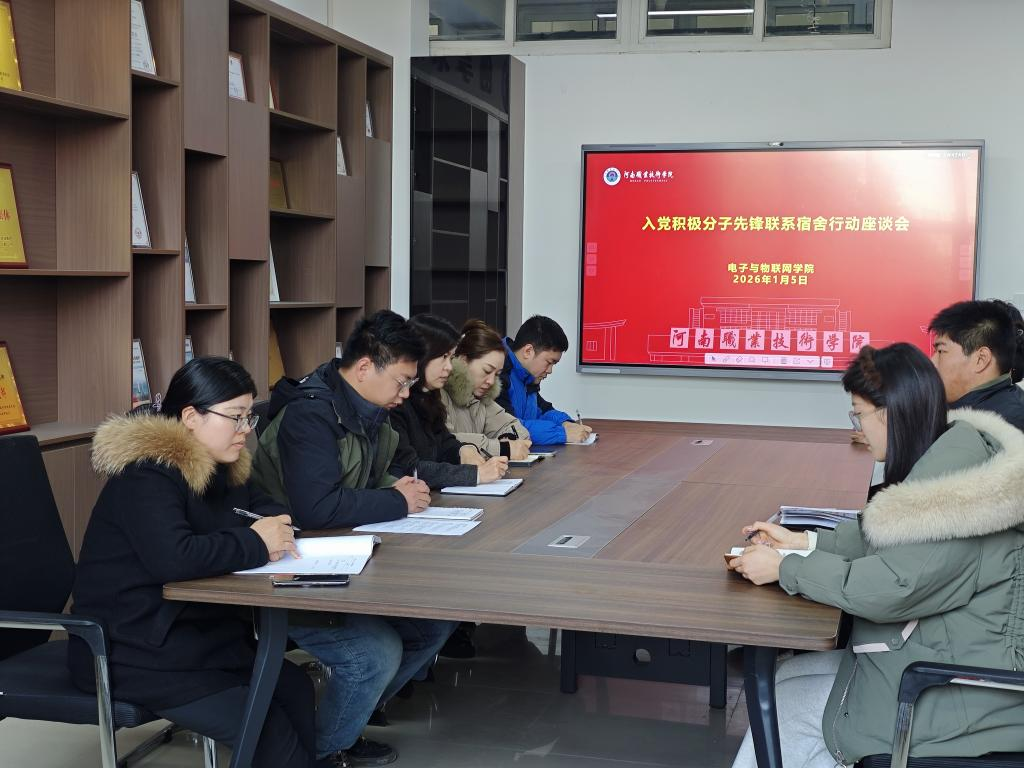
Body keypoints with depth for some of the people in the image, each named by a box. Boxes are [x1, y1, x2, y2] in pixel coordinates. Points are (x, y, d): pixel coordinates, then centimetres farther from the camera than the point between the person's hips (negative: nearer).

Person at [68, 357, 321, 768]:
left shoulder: (219, 467, 8)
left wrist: (278, 526, -7)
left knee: (296, 688, -5)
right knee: (269, 732, -16)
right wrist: (255, 543, -21)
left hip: (191, 630, 9)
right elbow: (172, 558, -34)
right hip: (132, 651, -9)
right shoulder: (146, 473, -20)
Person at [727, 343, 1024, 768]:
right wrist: (804, 541, 11)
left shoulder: (954, 483, -26)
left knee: (785, 704, -2)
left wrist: (784, 568, -15)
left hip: (963, 700, -9)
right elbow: (888, 538, 17)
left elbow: (890, 587, -27)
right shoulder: (951, 451, 5)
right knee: (786, 680, 5)